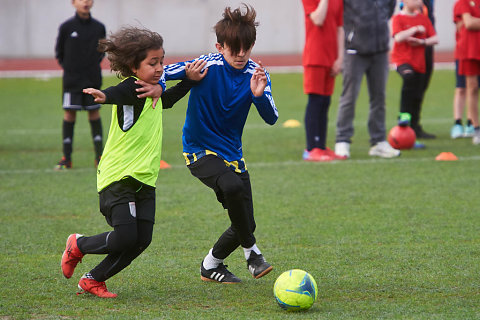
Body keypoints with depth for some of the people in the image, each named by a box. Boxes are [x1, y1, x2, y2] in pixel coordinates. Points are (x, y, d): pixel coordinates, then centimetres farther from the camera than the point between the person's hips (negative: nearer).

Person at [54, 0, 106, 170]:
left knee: (94, 113, 4)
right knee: (69, 114, -1)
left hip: (93, 79, 2)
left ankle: (99, 156, 9)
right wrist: (67, 66, 3)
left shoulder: (99, 27, 2)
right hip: (72, 78, -2)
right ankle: (66, 158, 4)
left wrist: (94, 64, 5)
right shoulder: (66, 27, -4)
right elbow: (59, 52, 6)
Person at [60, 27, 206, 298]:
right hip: (119, 176, -8)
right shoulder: (132, 87, -13)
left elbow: (167, 100, 38)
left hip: (145, 179, 8)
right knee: (125, 238, -15)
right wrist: (105, 96, -60)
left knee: (142, 240, 0)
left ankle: (93, 280, 15)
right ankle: (78, 245, 14)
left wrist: (190, 81, 29)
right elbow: (119, 92, -38)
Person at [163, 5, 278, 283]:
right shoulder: (208, 66, -17)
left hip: (232, 152, 5)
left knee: (245, 223, 3)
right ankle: (251, 250, -16)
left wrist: (259, 95, -33)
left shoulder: (256, 73, -6)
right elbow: (162, 72, -16)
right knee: (231, 185, -35)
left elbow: (271, 118, -14)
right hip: (199, 149, -5)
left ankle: (211, 265, 29)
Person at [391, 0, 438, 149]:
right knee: (409, 76, -39)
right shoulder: (398, 18, -2)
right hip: (402, 59, -6)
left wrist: (422, 41, -9)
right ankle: (404, 115, -35)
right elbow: (398, 38, -19)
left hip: (419, 63, 6)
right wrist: (416, 29, -11)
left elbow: (435, 39, 9)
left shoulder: (423, 18, 12)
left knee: (417, 99, 4)